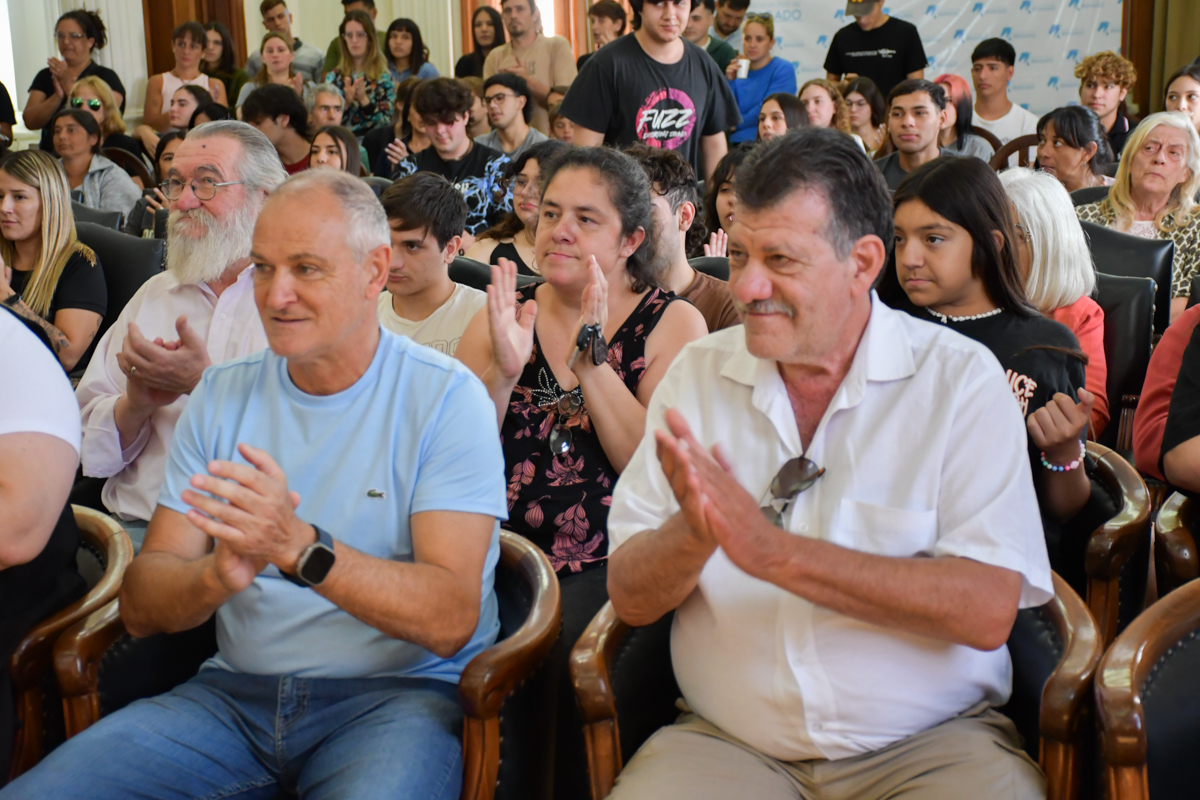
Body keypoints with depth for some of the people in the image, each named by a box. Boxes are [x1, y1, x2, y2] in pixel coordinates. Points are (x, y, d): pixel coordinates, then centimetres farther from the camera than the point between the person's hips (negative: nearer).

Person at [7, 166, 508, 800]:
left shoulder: (446, 397, -6)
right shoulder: (223, 395, 7)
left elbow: (452, 620, -16)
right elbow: (140, 608, 2)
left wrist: (299, 547, -30)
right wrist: (219, 575, -21)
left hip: (399, 692, -4)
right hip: (236, 692, 4)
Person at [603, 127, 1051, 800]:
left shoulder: (960, 378, -3)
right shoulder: (698, 374, 6)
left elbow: (988, 610, -14)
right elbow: (630, 598, 2)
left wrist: (776, 551, -20)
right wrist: (693, 533, -20)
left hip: (928, 744, -1)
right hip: (727, 742, 2)